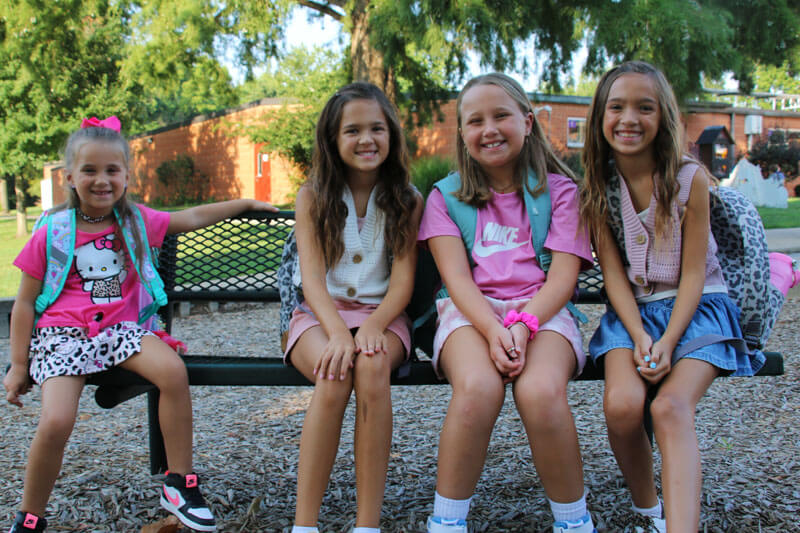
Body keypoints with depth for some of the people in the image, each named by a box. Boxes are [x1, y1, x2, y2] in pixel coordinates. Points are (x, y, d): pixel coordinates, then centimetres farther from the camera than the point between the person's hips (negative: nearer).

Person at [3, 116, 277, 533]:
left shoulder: (135, 221, 7)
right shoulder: (52, 232, -1)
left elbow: (192, 218, 21)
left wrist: (247, 203, 23)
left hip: (121, 327, 3)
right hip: (62, 334, -2)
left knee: (173, 370, -28)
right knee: (55, 422, -25)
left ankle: (180, 484, -12)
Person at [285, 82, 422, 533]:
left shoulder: (407, 200, 5)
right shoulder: (313, 197, 3)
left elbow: (403, 279, -3)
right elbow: (312, 276, -6)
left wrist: (374, 324, -23)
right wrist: (338, 332, -25)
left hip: (382, 314, 0)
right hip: (321, 313, 0)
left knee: (372, 367, -34)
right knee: (333, 374, -34)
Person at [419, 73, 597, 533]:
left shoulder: (560, 189, 10)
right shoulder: (446, 196, 12)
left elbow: (563, 276, -1)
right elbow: (457, 277, -1)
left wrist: (521, 325, -19)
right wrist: (493, 330, -20)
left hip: (541, 310, 0)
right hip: (471, 313, 0)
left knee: (540, 390, -33)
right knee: (478, 387, -34)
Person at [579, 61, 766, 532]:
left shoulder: (690, 178, -7)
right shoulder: (597, 187, 1)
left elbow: (693, 273, -7)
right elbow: (614, 272, -2)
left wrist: (667, 342, -19)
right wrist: (639, 336, -17)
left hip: (696, 307, -2)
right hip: (632, 311, 2)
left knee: (671, 406, -28)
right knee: (622, 402, -25)